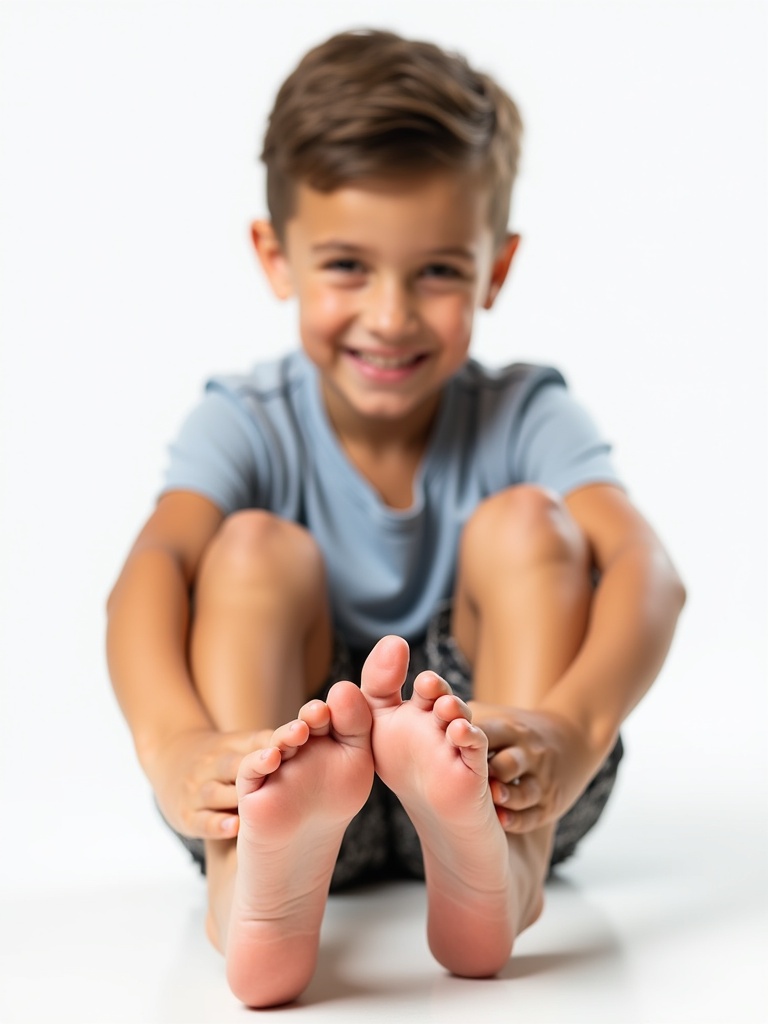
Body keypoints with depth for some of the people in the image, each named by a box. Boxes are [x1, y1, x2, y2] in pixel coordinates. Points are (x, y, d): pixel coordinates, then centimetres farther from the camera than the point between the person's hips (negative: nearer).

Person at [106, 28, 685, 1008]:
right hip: (288, 776, 0)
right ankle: (251, 884, -47)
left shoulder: (525, 416, -5)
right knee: (259, 547, -22)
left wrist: (569, 726, -47)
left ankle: (500, 870, -41)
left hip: (492, 785, 1)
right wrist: (172, 742, -49)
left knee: (525, 522, -19)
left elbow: (644, 565, -24)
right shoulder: (247, 423, -6)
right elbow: (154, 565, -26)